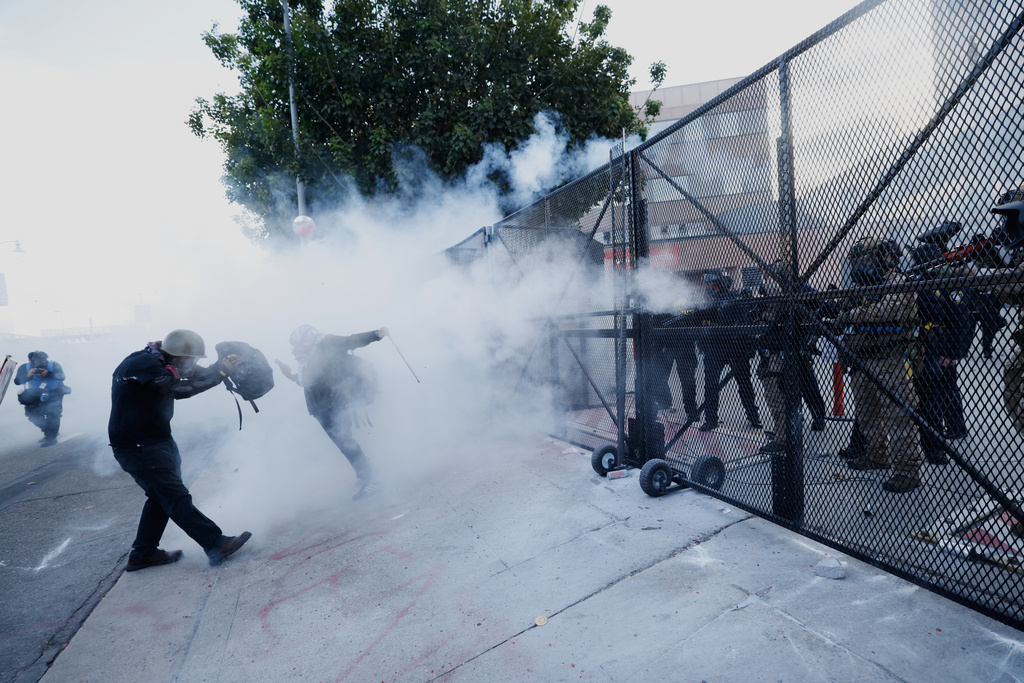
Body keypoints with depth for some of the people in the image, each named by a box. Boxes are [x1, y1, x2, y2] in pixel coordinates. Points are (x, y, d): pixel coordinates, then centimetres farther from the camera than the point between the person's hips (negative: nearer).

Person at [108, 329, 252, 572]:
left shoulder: (161, 362, 6)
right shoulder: (143, 364, -23)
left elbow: (196, 374, 7)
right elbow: (179, 389, -29)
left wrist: (222, 366, -9)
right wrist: (220, 372, -26)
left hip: (158, 440, 10)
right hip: (137, 448, -10)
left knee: (162, 496, 17)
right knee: (177, 498, -9)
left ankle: (143, 554, 29)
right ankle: (217, 546, -9)